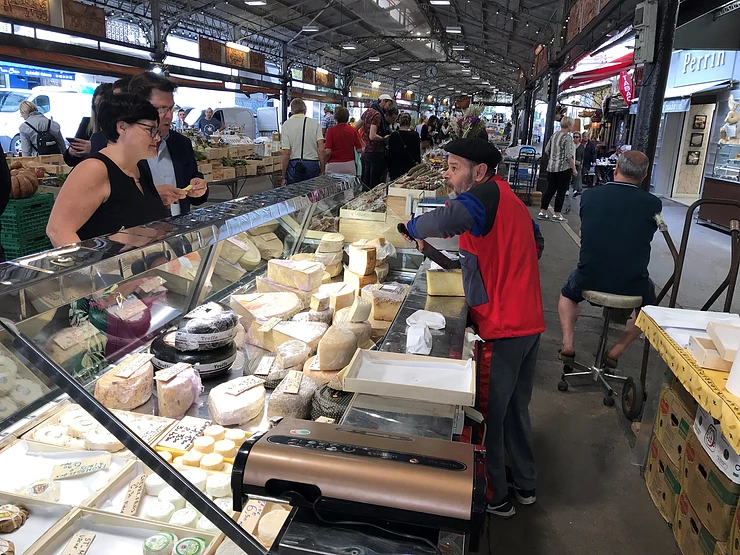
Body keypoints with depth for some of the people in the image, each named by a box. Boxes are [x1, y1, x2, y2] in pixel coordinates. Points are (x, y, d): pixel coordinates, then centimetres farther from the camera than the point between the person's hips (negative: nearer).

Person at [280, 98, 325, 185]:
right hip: (313, 165, 1)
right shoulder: (315, 123, 2)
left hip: (294, 165, -1)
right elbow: (321, 150, -6)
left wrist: (284, 177, 0)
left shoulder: (286, 125, -2)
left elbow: (286, 153, -6)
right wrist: (322, 171, 2)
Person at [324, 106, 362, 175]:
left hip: (334, 166, -3)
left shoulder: (331, 130, -8)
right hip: (349, 165, 3)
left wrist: (325, 162, 4)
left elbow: (328, 152, -13)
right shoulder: (353, 130, -1)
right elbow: (359, 149, 1)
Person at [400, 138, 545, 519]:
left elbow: (446, 220, -37)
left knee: (488, 413, 7)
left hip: (501, 328, -10)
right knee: (516, 406, 23)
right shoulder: (510, 200, 13)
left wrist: (416, 228, -16)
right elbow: (533, 242, 28)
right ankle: (525, 484, 40)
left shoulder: (487, 195, -16)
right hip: (530, 321, 10)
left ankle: (494, 497, 24)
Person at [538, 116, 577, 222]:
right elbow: (569, 156, -17)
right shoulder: (568, 137, -14)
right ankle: (557, 214, 4)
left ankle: (542, 212, 11)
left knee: (550, 189, 11)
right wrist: (574, 169, -10)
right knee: (561, 191, 1)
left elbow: (547, 150, 15)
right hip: (564, 168, -7)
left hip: (551, 167, 7)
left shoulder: (554, 135, 7)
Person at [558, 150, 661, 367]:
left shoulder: (589, 195, -4)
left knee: (568, 292, 33)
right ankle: (617, 350, 20)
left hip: (589, 279, 1)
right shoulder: (653, 204, -6)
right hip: (632, 284, 0)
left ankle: (568, 344, 16)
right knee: (648, 298, 33)